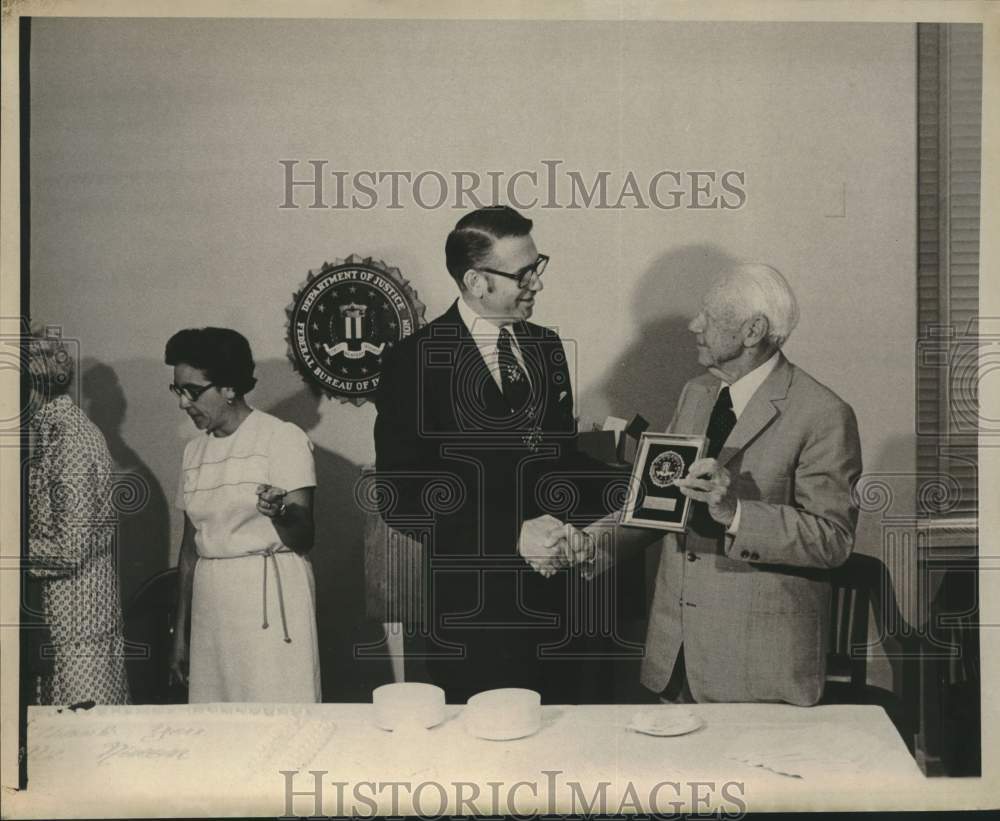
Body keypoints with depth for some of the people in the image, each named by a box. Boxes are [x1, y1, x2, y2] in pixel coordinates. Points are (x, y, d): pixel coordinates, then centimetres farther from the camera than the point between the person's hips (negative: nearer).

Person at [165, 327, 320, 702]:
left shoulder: (283, 439, -6)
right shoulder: (195, 451, 13)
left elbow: (302, 540, -9)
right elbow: (191, 544, 17)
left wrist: (279, 513, -31)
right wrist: (180, 633, 17)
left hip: (270, 600, -6)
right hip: (210, 602, 6)